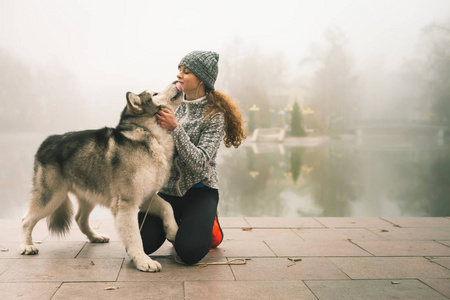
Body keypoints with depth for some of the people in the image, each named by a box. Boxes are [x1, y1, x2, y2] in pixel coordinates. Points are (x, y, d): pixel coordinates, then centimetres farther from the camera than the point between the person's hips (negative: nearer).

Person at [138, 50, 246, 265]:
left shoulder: (214, 116, -12)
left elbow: (199, 163, -22)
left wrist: (175, 128, -28)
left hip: (199, 191, -5)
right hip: (169, 189, 5)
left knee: (188, 252, -22)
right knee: (142, 244, -11)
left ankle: (209, 225, 12)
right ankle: (177, 223, 20)